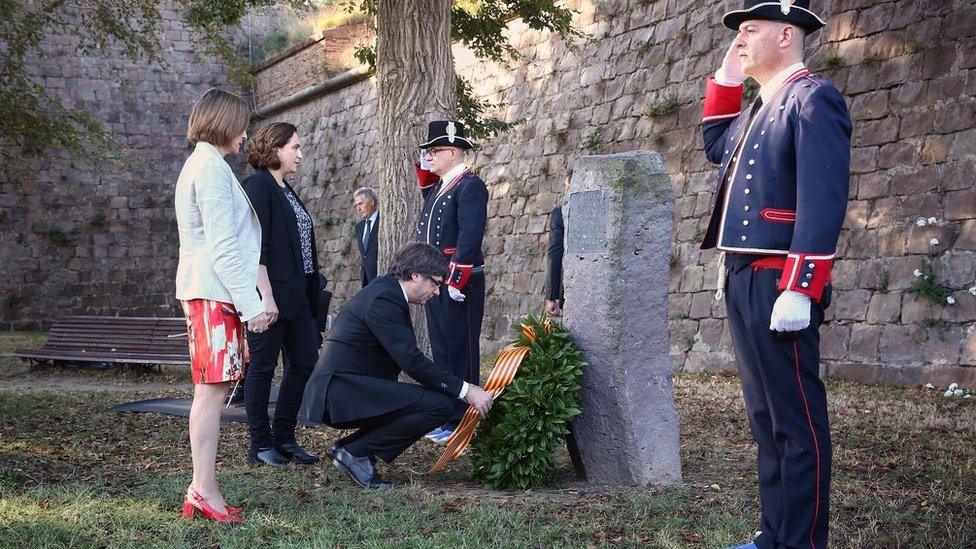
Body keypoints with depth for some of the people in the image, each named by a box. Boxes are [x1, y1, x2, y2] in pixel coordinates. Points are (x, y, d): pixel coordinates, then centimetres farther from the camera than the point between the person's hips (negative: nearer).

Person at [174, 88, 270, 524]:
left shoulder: (199, 164, 21)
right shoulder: (212, 168, -11)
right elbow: (223, 246, -17)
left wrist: (247, 299, 19)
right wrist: (250, 304, -16)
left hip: (203, 290, 10)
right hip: (216, 291, -10)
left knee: (212, 389, 9)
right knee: (212, 389, -11)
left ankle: (201, 491, 9)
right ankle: (204, 491, -11)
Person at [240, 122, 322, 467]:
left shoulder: (286, 191, 17)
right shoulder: (258, 186, -10)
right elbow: (255, 248, -17)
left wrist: (311, 291, 18)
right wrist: (266, 296, -22)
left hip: (296, 295, 10)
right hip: (270, 294, -10)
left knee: (305, 362, 10)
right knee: (263, 367, 0)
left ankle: (284, 438, 19)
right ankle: (260, 445, 8)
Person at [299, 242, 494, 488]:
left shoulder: (384, 291, 17)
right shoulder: (383, 300, -16)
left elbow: (407, 359, 20)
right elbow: (412, 361, -20)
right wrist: (465, 390, -17)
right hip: (344, 392, -11)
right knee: (440, 404, -17)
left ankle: (347, 447, 13)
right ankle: (356, 452, -8)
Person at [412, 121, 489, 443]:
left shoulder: (470, 186, -12)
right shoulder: (437, 186, 16)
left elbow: (470, 237, -20)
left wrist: (457, 281, -24)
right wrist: (425, 169, 21)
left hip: (460, 283, -9)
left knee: (461, 352, -3)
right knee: (441, 349, 13)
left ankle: (461, 422, 1)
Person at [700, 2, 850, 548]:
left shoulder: (812, 98, -9)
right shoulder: (758, 108, 19)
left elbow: (824, 201, -19)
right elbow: (716, 145, 39)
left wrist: (798, 289, -25)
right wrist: (727, 76, 25)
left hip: (779, 285, -10)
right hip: (743, 282, 10)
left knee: (798, 421, -4)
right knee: (767, 417, 12)